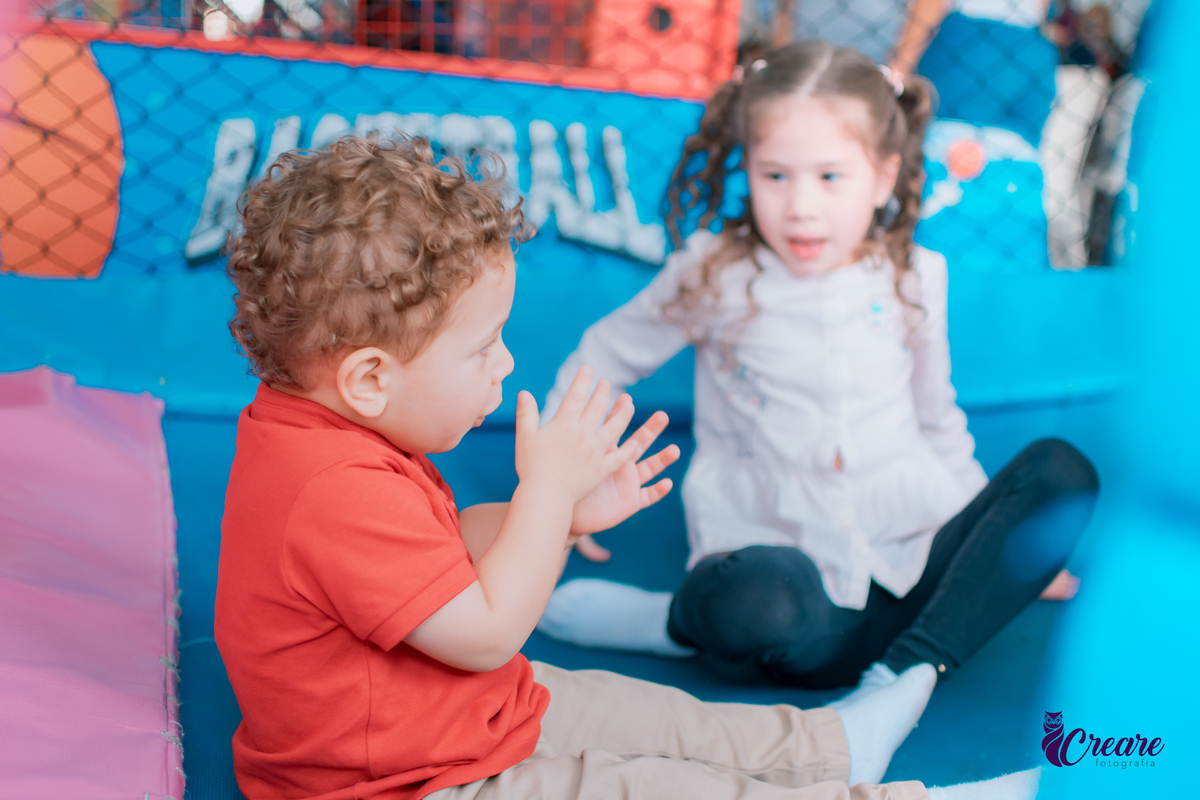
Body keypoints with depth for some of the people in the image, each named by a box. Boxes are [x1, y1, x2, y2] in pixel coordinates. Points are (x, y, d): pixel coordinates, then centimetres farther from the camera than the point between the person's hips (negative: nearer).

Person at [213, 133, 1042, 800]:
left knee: (622, 708, 17)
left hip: (464, 713, 10)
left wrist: (562, 516, -1)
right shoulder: (340, 494, -36)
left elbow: (439, 551, 12)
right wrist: (547, 488, -22)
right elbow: (487, 632, -29)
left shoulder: (316, 433, -1)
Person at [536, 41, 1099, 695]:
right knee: (755, 597, -41)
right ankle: (682, 624, -5)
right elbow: (601, 360, 12)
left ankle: (903, 672, -24)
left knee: (1061, 472, -18)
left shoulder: (912, 281, 7)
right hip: (788, 561, -4)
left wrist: (1006, 544, 24)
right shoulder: (716, 276, -1)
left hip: (916, 560, 5)